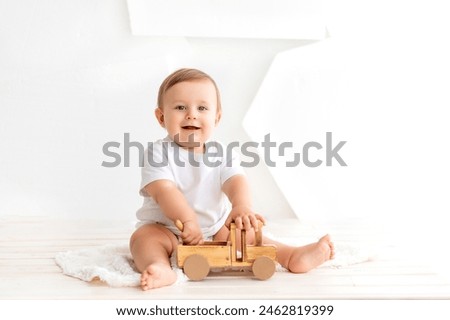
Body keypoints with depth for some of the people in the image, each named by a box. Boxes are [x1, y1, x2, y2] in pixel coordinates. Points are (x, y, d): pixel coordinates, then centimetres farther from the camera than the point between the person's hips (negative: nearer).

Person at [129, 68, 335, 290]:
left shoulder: (222, 155, -2)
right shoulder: (158, 152, -11)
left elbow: (235, 181, -20)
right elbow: (163, 190, -24)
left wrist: (242, 207, -43)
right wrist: (188, 219, -39)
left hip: (215, 230, 3)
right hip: (167, 229, -3)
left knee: (247, 234, -13)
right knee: (143, 237, -29)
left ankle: (291, 256, -20)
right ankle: (161, 268, -53)